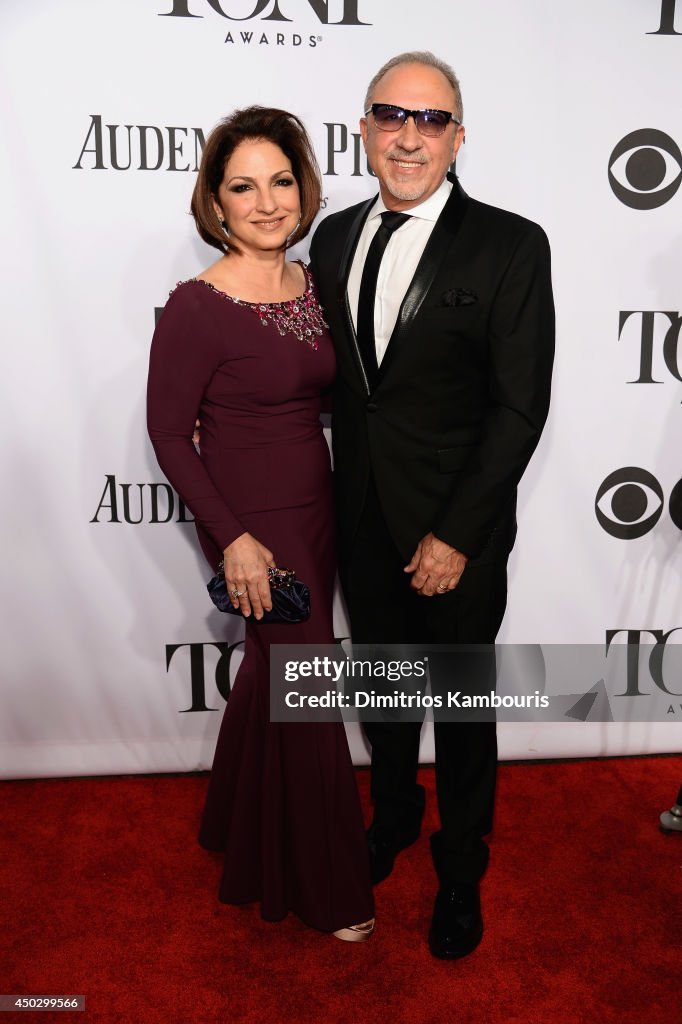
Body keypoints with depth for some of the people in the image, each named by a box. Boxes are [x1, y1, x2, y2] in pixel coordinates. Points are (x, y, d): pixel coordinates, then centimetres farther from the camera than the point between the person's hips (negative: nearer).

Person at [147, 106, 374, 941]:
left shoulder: (310, 285, 3)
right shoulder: (197, 306, -17)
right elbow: (169, 432, -14)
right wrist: (233, 539, -17)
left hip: (314, 510, 7)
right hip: (254, 524, -7)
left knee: (273, 672, 21)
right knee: (310, 696, 4)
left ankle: (240, 832, 48)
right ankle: (328, 887, 29)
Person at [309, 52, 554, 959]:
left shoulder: (510, 246, -11)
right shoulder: (335, 237, 5)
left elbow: (519, 409, -13)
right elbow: (327, 374, 10)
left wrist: (454, 536, -16)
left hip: (456, 535, -4)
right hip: (362, 521, 4)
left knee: (463, 711, 13)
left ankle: (461, 871, 38)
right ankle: (393, 818, 49)